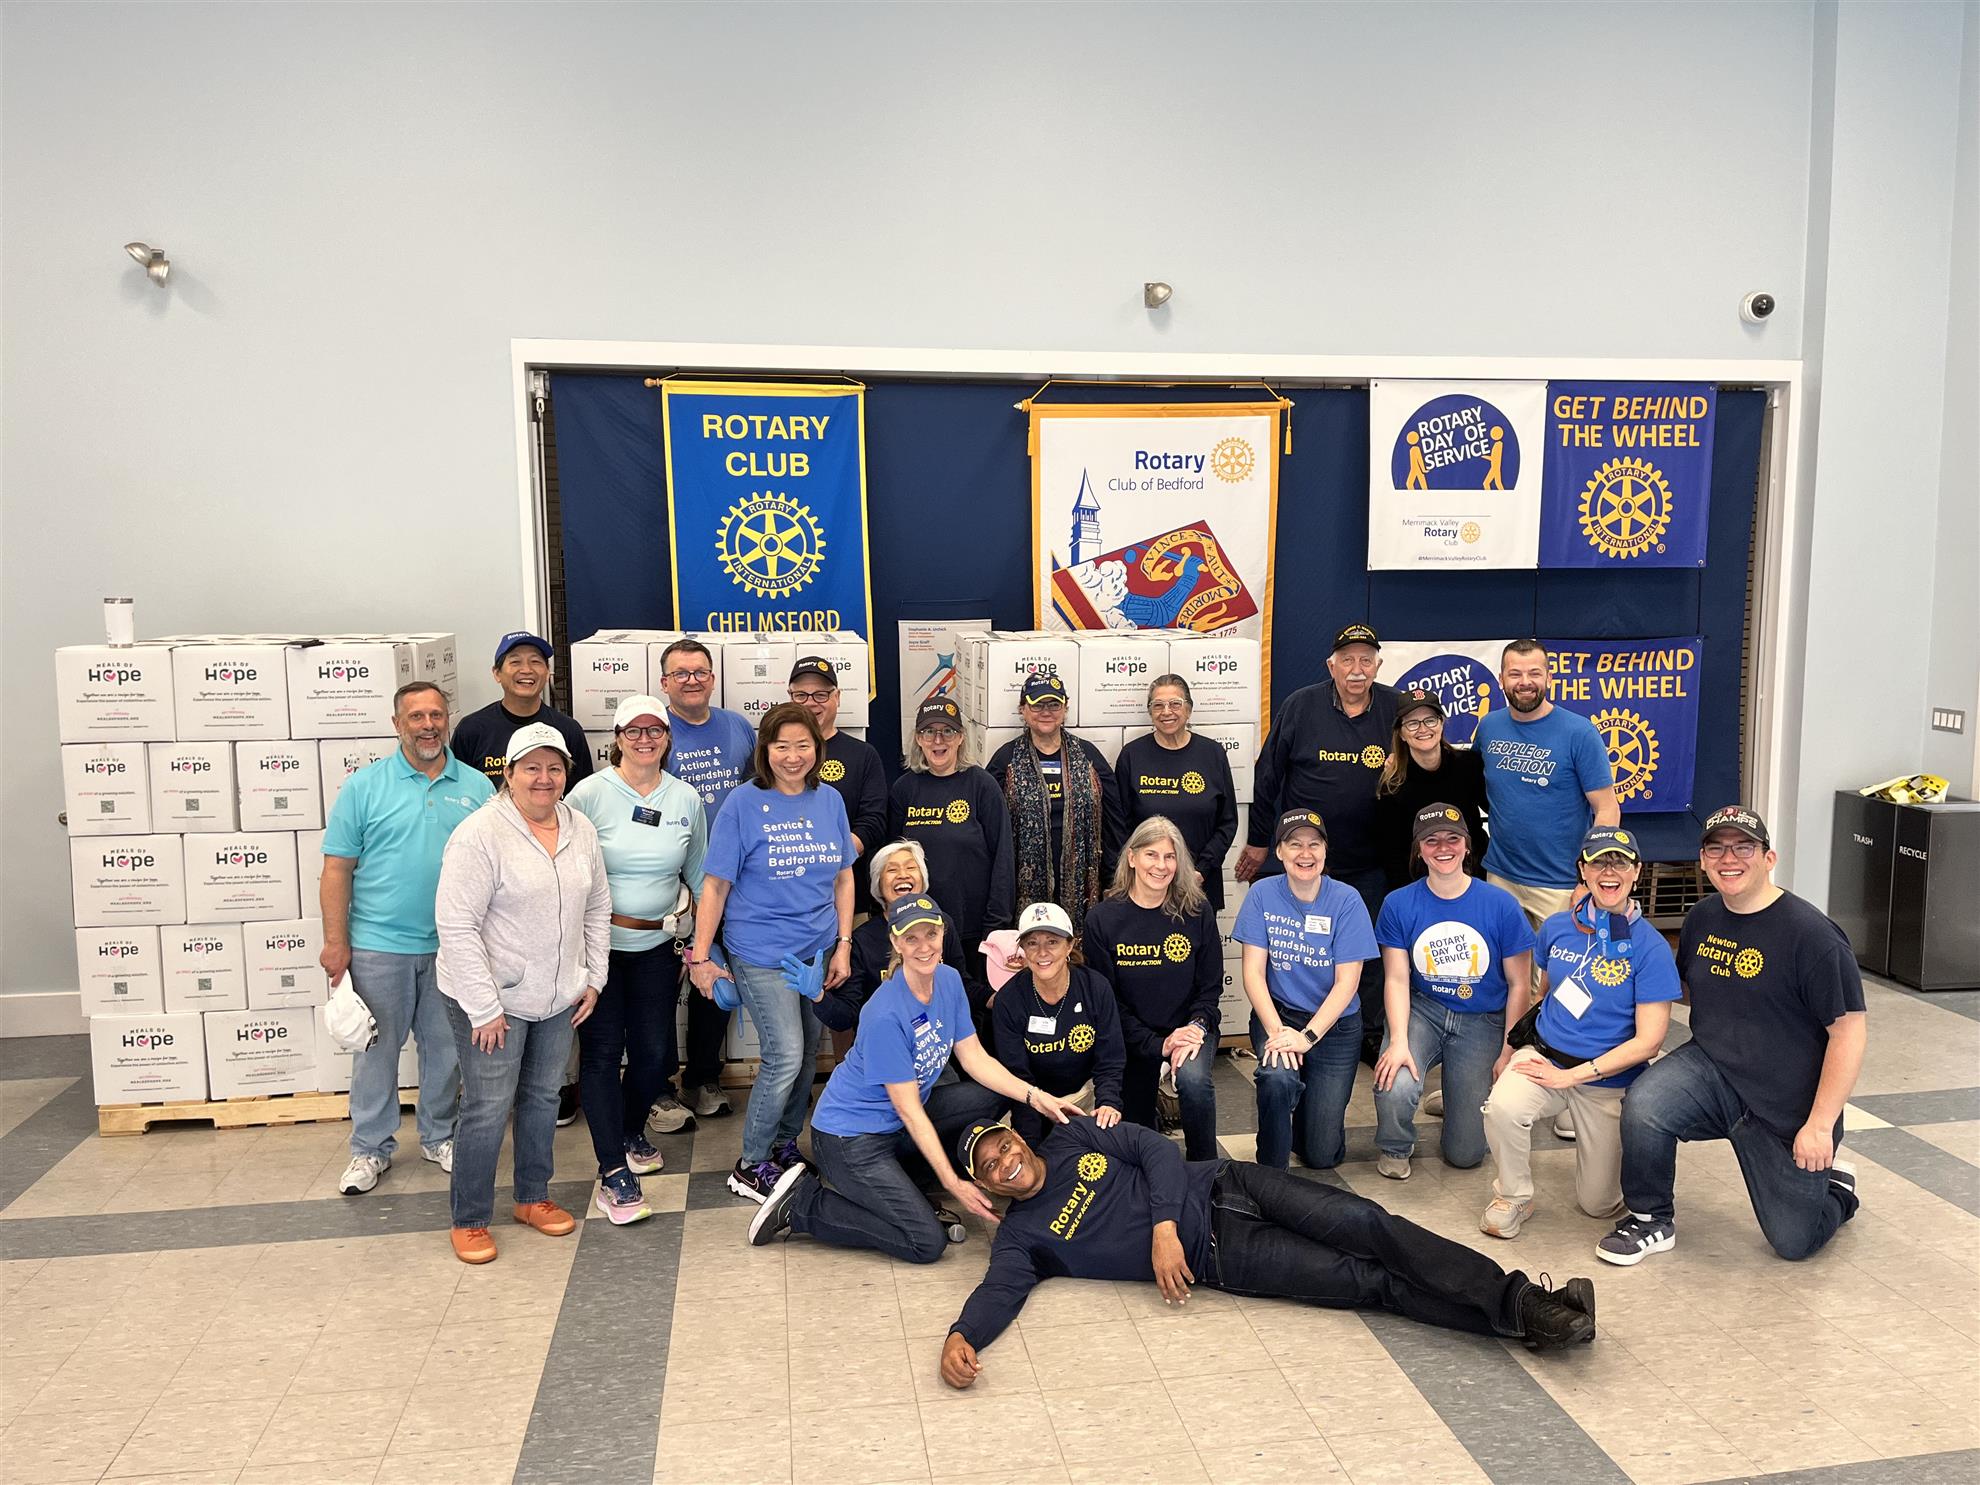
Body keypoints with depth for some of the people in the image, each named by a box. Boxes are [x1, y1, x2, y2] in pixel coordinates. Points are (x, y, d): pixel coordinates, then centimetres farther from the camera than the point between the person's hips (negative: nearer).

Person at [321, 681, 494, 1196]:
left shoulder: (476, 787, 3)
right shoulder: (365, 785, -3)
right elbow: (337, 868, -4)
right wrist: (336, 942, -8)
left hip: (452, 946, 2)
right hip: (380, 945, -2)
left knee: (446, 1047, 13)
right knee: (376, 1048, 9)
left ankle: (439, 1136, 30)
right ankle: (371, 1148, 23)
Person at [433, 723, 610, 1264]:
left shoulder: (581, 830, 3)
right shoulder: (480, 834, -17)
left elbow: (597, 908, 13)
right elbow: (456, 926, -19)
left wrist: (593, 977, 8)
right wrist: (484, 1008, -19)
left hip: (558, 998, 6)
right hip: (492, 1000, -6)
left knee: (543, 1097, 17)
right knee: (488, 1108, 1)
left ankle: (533, 1197, 35)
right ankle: (469, 1221, 18)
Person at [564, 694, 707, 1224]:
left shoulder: (686, 799, 3)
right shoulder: (590, 794, -9)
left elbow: (698, 874, 13)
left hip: (657, 946, 4)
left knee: (655, 1052, 7)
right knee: (602, 1052, -2)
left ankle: (632, 1131, 36)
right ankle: (612, 1171, 6)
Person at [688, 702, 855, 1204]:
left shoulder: (829, 800, 4)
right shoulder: (744, 803, -9)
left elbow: (843, 877, 10)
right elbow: (716, 884, -8)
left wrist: (843, 945, 6)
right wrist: (700, 957, -8)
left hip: (818, 949, 5)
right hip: (761, 951, -5)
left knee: (807, 1053, 11)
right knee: (786, 1057, -8)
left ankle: (785, 1146, 32)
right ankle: (751, 1167, 10)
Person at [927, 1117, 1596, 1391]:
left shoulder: (1071, 1136, 10)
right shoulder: (1022, 1234, 4)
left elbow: (1155, 1148, 2)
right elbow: (1000, 1289, -11)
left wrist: (1164, 1225, -14)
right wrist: (961, 1337, -34)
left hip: (1224, 1186, 3)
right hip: (1215, 1254, -2)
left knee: (1366, 1225, -16)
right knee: (1370, 1281, -13)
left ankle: (1521, 1302, -13)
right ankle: (1520, 1320, -15)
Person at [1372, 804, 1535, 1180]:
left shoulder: (1501, 905, -10)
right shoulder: (1399, 905, -7)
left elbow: (1519, 984, -2)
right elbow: (1397, 979, -7)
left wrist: (1509, 1051, -4)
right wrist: (1399, 1042, -20)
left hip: (1482, 1021, 0)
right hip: (1423, 1009, 0)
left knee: (1465, 1154, -1)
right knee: (1394, 1084, -31)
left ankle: (1454, 1100, 36)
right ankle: (1394, 1148, 5)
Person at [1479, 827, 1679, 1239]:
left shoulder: (1651, 948, -13)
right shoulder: (1557, 927, -1)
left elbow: (1648, 1043, -14)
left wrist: (1571, 1076, -18)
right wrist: (1514, 1046, 2)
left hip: (1608, 1080, -2)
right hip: (1545, 1053, 2)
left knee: (1598, 1204, 7)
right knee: (1502, 1106, -33)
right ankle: (1513, 1197, -5)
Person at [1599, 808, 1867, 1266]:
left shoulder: (1811, 935, -18)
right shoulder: (1701, 919, 2)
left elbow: (1849, 1032, -16)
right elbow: (1681, 984, 20)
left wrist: (1820, 1125, -18)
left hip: (1788, 1108, -4)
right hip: (1711, 1069, 4)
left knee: (1795, 1242, 7)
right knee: (1642, 1106, -29)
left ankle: (1836, 1185, 41)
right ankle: (1651, 1221, -5)